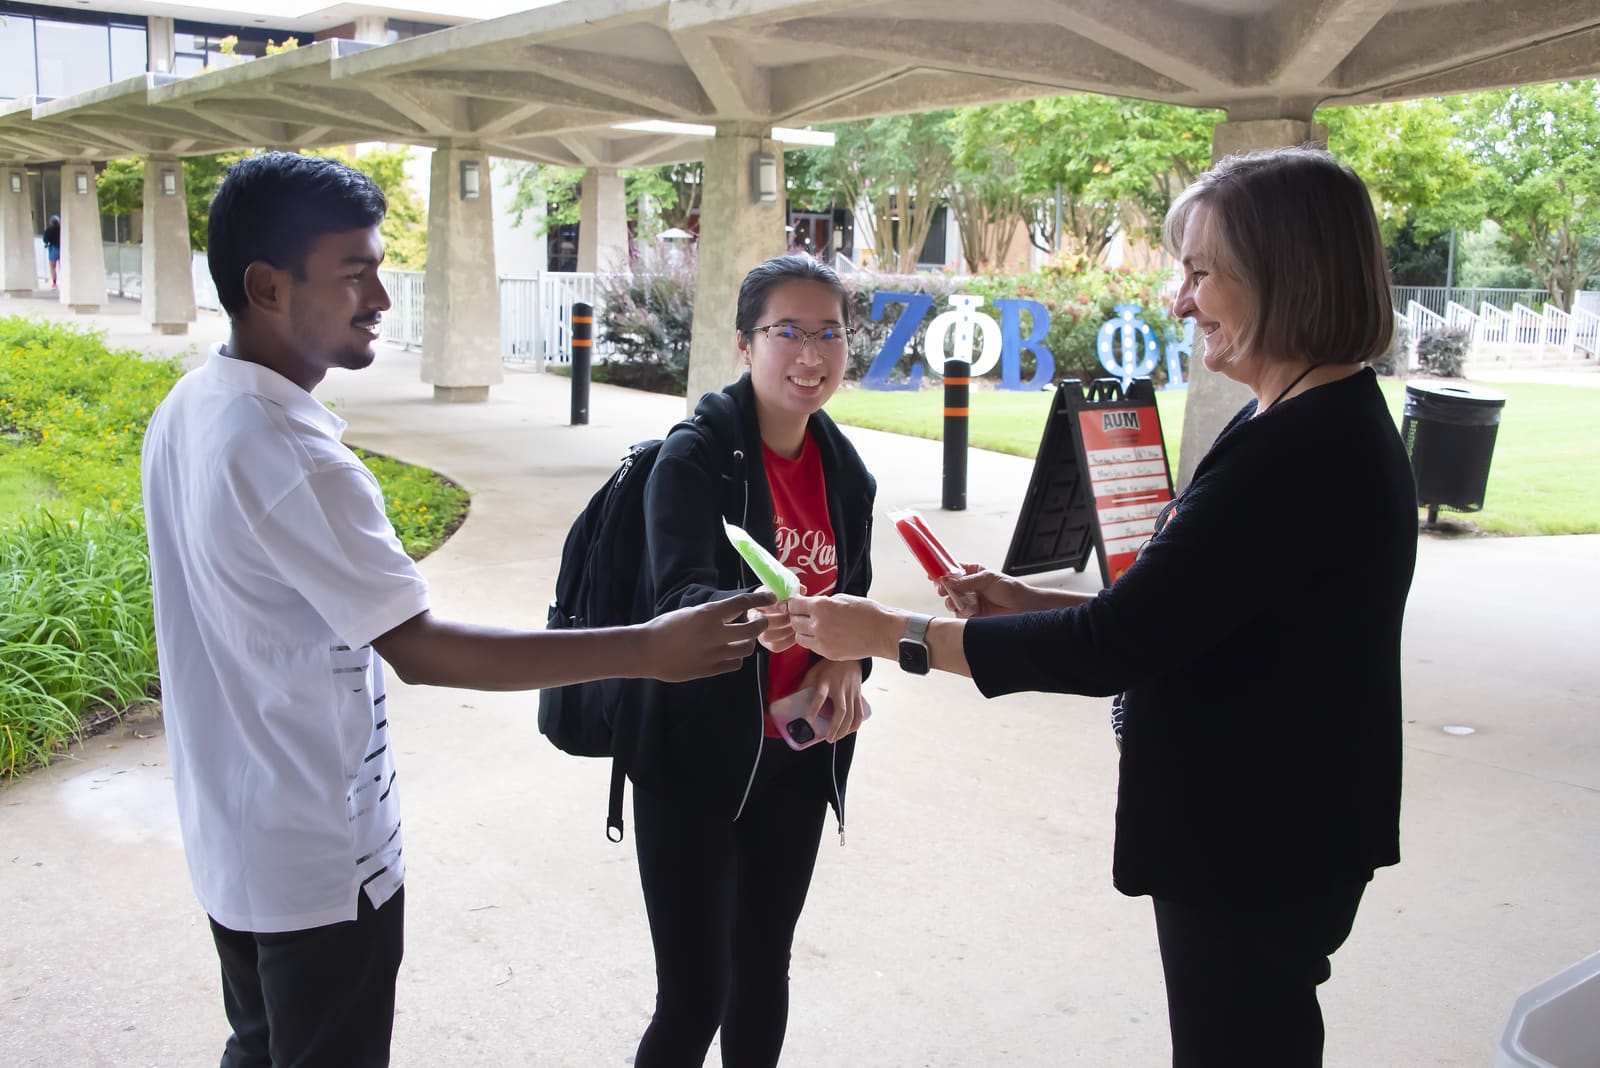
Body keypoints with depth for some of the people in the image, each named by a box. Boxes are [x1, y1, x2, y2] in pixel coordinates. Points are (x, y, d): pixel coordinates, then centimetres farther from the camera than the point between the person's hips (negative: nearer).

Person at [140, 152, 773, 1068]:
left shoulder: (186, 411, 1)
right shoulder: (289, 455, -28)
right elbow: (419, 649, -29)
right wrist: (645, 650, -31)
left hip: (229, 835, 8)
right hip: (318, 865, -8)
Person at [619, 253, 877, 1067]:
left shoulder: (845, 473, 5)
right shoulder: (695, 457, -13)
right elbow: (679, 595, -26)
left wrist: (846, 664, -7)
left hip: (796, 761, 6)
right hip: (695, 761, -5)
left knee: (764, 969, 18)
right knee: (694, 994, -1)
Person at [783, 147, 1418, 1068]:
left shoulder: (1302, 454, -27)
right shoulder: (1326, 423, 7)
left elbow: (1112, 648, -27)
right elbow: (1180, 610, 12)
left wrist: (887, 634, -19)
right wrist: (1032, 604, 1)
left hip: (1259, 852, -10)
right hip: (1257, 829, 10)